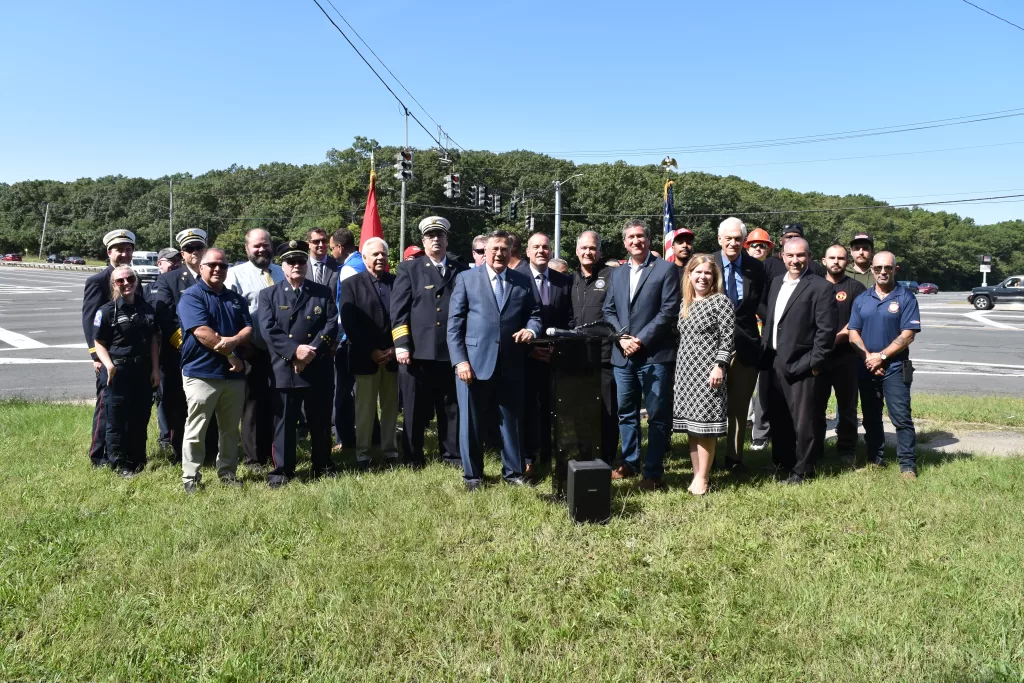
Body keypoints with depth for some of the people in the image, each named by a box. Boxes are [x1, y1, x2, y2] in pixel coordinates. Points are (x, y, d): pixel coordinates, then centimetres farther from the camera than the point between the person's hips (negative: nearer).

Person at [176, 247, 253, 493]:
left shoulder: (236, 299, 15)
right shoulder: (191, 296, -4)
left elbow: (248, 328, 5)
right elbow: (202, 332, -16)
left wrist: (233, 341, -17)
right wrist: (231, 356, -12)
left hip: (234, 374, 6)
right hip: (201, 373, -6)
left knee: (230, 429, 13)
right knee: (196, 430, 0)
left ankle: (227, 473, 24)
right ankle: (190, 478, 9)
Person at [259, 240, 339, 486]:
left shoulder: (323, 292, 9)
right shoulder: (269, 294, 6)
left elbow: (331, 325, -1)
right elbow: (269, 330, -7)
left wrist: (313, 351, -14)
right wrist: (295, 350, -18)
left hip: (319, 369, 2)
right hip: (284, 370, -1)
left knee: (321, 421, 11)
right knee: (284, 423, 3)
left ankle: (323, 466, 24)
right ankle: (282, 470, 14)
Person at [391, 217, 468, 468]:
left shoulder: (462, 271, 12)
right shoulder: (409, 270, 7)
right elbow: (398, 310, 1)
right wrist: (401, 345, -10)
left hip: (452, 351, 2)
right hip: (418, 352, -2)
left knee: (452, 407, 10)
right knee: (415, 409, 6)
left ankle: (452, 454, 23)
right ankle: (413, 457, 18)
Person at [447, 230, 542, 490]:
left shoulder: (523, 281, 10)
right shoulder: (466, 278, 3)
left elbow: (535, 314, 13)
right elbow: (454, 323, -2)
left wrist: (531, 329, -11)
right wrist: (460, 360, -11)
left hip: (510, 365, 2)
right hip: (474, 362, -2)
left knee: (512, 420, 11)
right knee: (472, 422, 6)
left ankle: (513, 471, 26)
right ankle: (473, 474, 21)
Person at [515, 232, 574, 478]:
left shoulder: (565, 281, 8)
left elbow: (569, 319, 8)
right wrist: (528, 348, -11)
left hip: (555, 355, 3)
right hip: (526, 354, -3)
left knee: (551, 407, 7)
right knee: (527, 407, 1)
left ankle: (548, 454, 20)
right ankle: (528, 459, 7)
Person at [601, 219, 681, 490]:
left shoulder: (666, 269, -2)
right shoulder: (616, 274, 16)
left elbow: (669, 311, -9)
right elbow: (608, 311, 13)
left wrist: (641, 339, -14)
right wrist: (622, 338, -5)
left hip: (655, 355, -5)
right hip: (623, 355, 6)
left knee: (658, 416, 0)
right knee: (626, 413, 14)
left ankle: (653, 471, 8)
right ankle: (629, 462, 28)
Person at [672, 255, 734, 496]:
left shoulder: (721, 301, -3)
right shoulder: (685, 304, 14)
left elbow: (728, 336, -9)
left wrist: (720, 366, -17)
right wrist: (678, 368, 14)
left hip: (708, 370, -6)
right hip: (686, 370, 6)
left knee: (705, 424, -5)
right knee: (691, 425, 7)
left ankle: (702, 478, 2)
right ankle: (697, 475, 13)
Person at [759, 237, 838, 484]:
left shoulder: (820, 287, -8)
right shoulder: (776, 283, 14)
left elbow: (827, 329, -12)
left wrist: (814, 363, -15)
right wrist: (764, 351, 10)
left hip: (801, 366, -6)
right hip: (772, 365, 7)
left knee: (804, 422, 3)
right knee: (777, 421, 15)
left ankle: (802, 471, 17)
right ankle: (782, 465, 29)